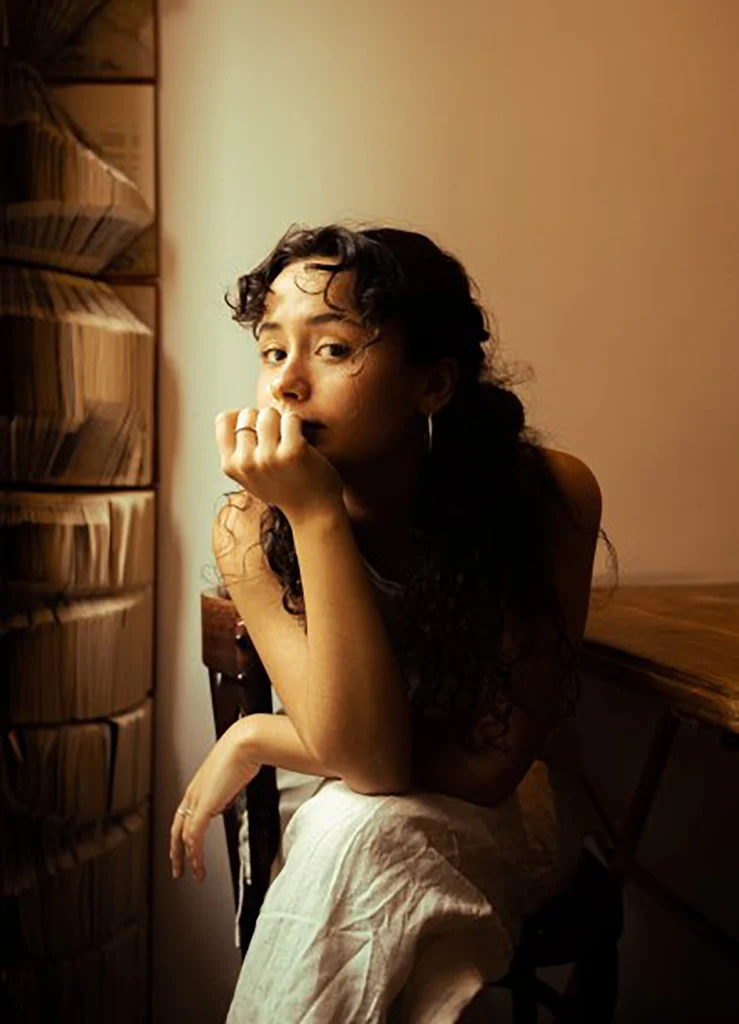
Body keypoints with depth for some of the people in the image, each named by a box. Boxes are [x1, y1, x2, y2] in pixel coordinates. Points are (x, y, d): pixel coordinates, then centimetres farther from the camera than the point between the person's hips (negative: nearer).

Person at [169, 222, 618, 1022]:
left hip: (515, 815, -1)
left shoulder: (549, 495, -23)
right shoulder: (250, 529, -18)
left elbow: (487, 765, -20)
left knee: (362, 827, -32)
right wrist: (315, 516, -35)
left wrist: (253, 740, -18)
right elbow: (367, 757, -26)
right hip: (342, 830, 2)